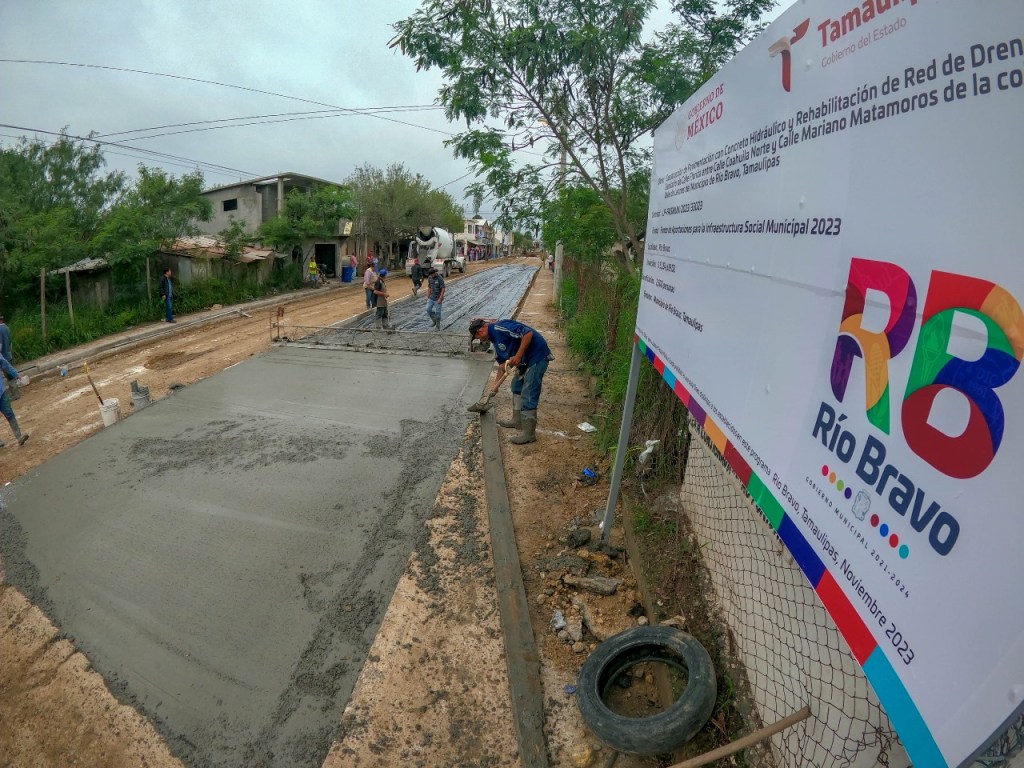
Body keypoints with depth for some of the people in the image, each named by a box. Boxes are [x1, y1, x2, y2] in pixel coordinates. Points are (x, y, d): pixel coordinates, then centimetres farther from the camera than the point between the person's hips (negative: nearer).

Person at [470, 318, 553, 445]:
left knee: (528, 395, -7)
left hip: (538, 355, -11)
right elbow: (503, 364, 20)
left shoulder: (500, 327, -18)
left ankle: (528, 433, 2)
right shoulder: (494, 338, 13)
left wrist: (518, 356, -24)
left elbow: (528, 333, -26)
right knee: (517, 386, 22)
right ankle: (517, 421, 36)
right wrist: (496, 385, 19)